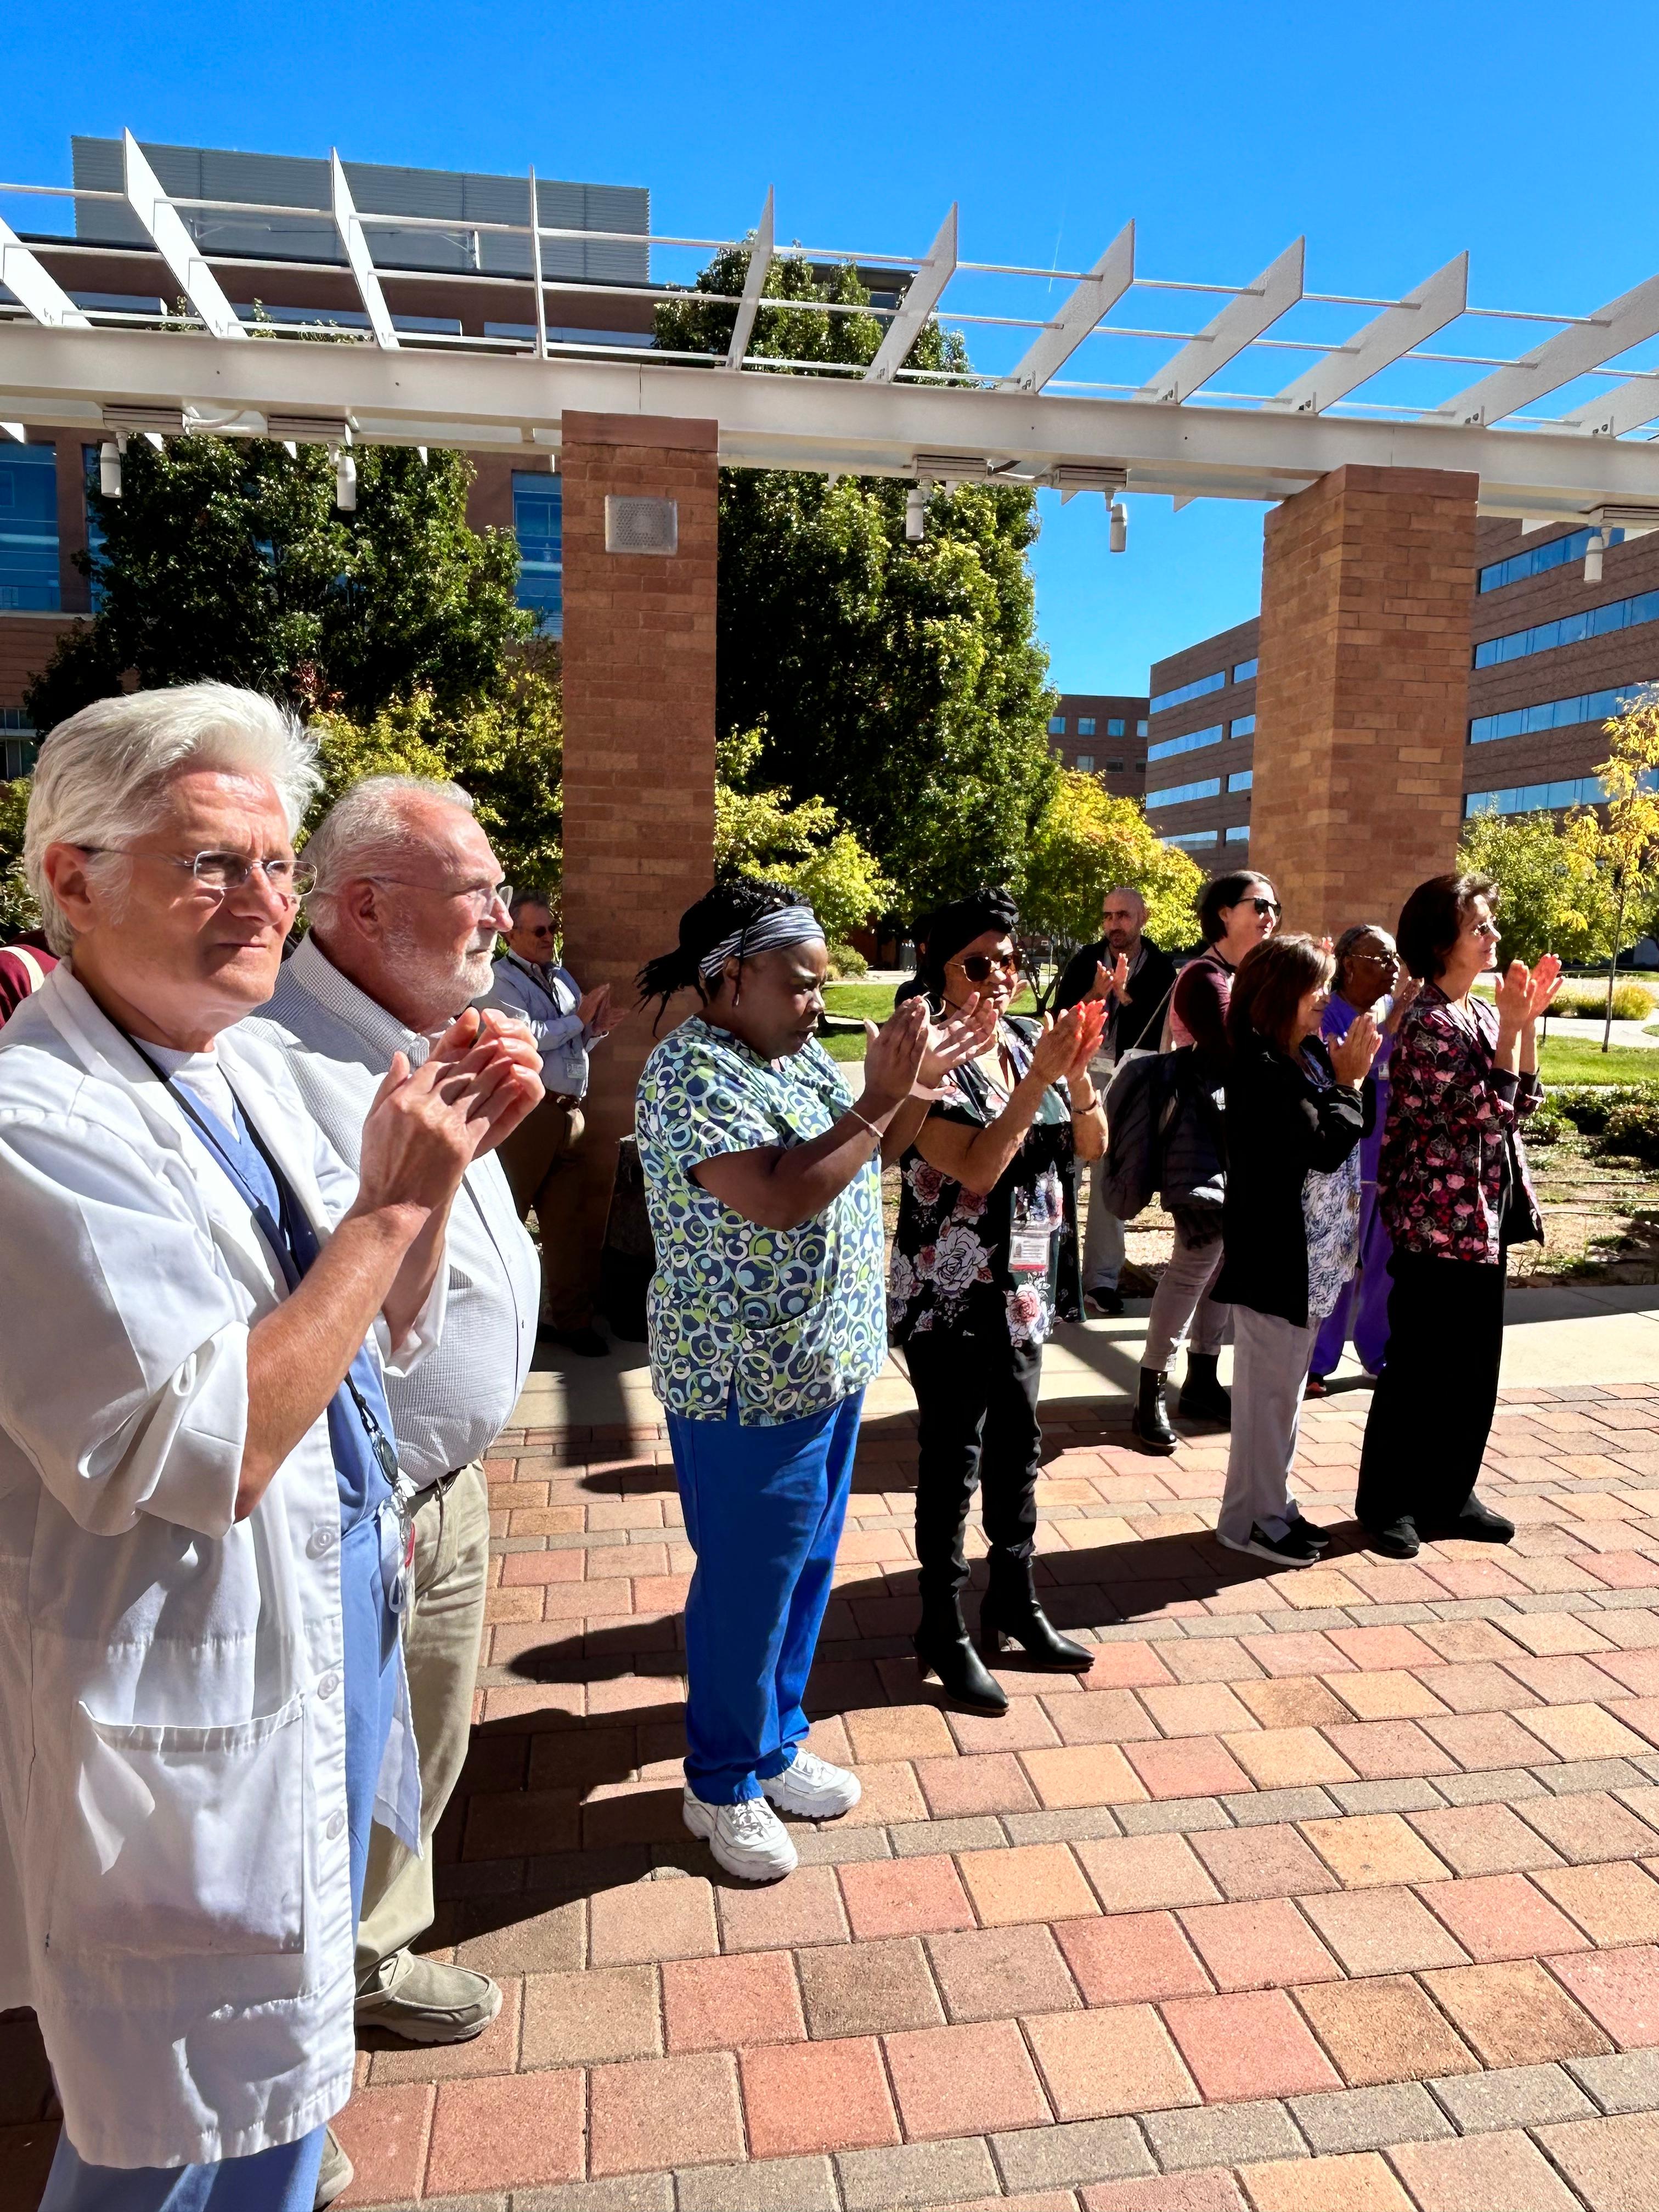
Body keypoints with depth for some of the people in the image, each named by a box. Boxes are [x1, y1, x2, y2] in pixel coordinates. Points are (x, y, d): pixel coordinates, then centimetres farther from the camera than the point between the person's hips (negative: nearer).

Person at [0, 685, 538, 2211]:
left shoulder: (250, 1069, 4)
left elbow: (383, 1336, 9)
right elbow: (200, 1454, -28)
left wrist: (441, 1166, -8)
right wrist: (390, 1201, -25)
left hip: (325, 1664, 8)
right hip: (178, 1731, -8)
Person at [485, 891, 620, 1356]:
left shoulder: (562, 976, 18)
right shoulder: (501, 981, -5)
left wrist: (596, 1030, 0)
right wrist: (578, 1019, -9)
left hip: (568, 1113, 7)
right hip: (526, 1112, -6)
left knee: (566, 1220, 9)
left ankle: (570, 1318, 16)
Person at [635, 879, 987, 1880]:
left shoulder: (798, 1051, 8)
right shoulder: (692, 1073, -20)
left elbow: (868, 1151, 18)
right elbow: (777, 1200, -30)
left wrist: (918, 1082, 2)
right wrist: (879, 1100, -24)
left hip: (833, 1364, 9)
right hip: (750, 1383, -9)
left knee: (807, 1568, 20)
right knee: (749, 1586, 7)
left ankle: (777, 1741, 40)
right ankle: (723, 1785, 28)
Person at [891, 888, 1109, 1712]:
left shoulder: (1027, 1040, 3)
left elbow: (1093, 1145, 2)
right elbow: (976, 1168, -25)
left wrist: (1078, 1069, -15)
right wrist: (1041, 1077, -28)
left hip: (1026, 1291, 7)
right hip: (954, 1298, -6)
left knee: (1018, 1450, 19)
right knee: (952, 1464, 5)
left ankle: (1014, 1603, 37)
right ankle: (944, 1631, 22)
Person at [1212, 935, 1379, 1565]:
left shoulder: (1305, 1056, 8)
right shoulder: (1261, 1070, -21)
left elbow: (1358, 1129, 12)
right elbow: (1326, 1145, -25)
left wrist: (1353, 1074, -3)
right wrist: (1349, 1080, -12)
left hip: (1304, 1254, 10)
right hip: (1273, 1254, -10)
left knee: (1285, 1385, 18)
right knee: (1270, 1388, 2)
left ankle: (1272, 1505, 31)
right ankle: (1252, 1519, 15)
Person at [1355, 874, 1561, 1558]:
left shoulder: (1483, 1013, 11)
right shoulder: (1427, 1025, -17)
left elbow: (1523, 1104, 10)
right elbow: (1490, 1114, -21)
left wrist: (1528, 1020, 1)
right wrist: (1514, 1024, -16)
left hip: (1485, 1219, 9)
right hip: (1439, 1222, -9)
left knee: (1474, 1368, 15)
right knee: (1418, 1369, 1)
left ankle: (1449, 1494, 28)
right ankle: (1387, 1503, 15)